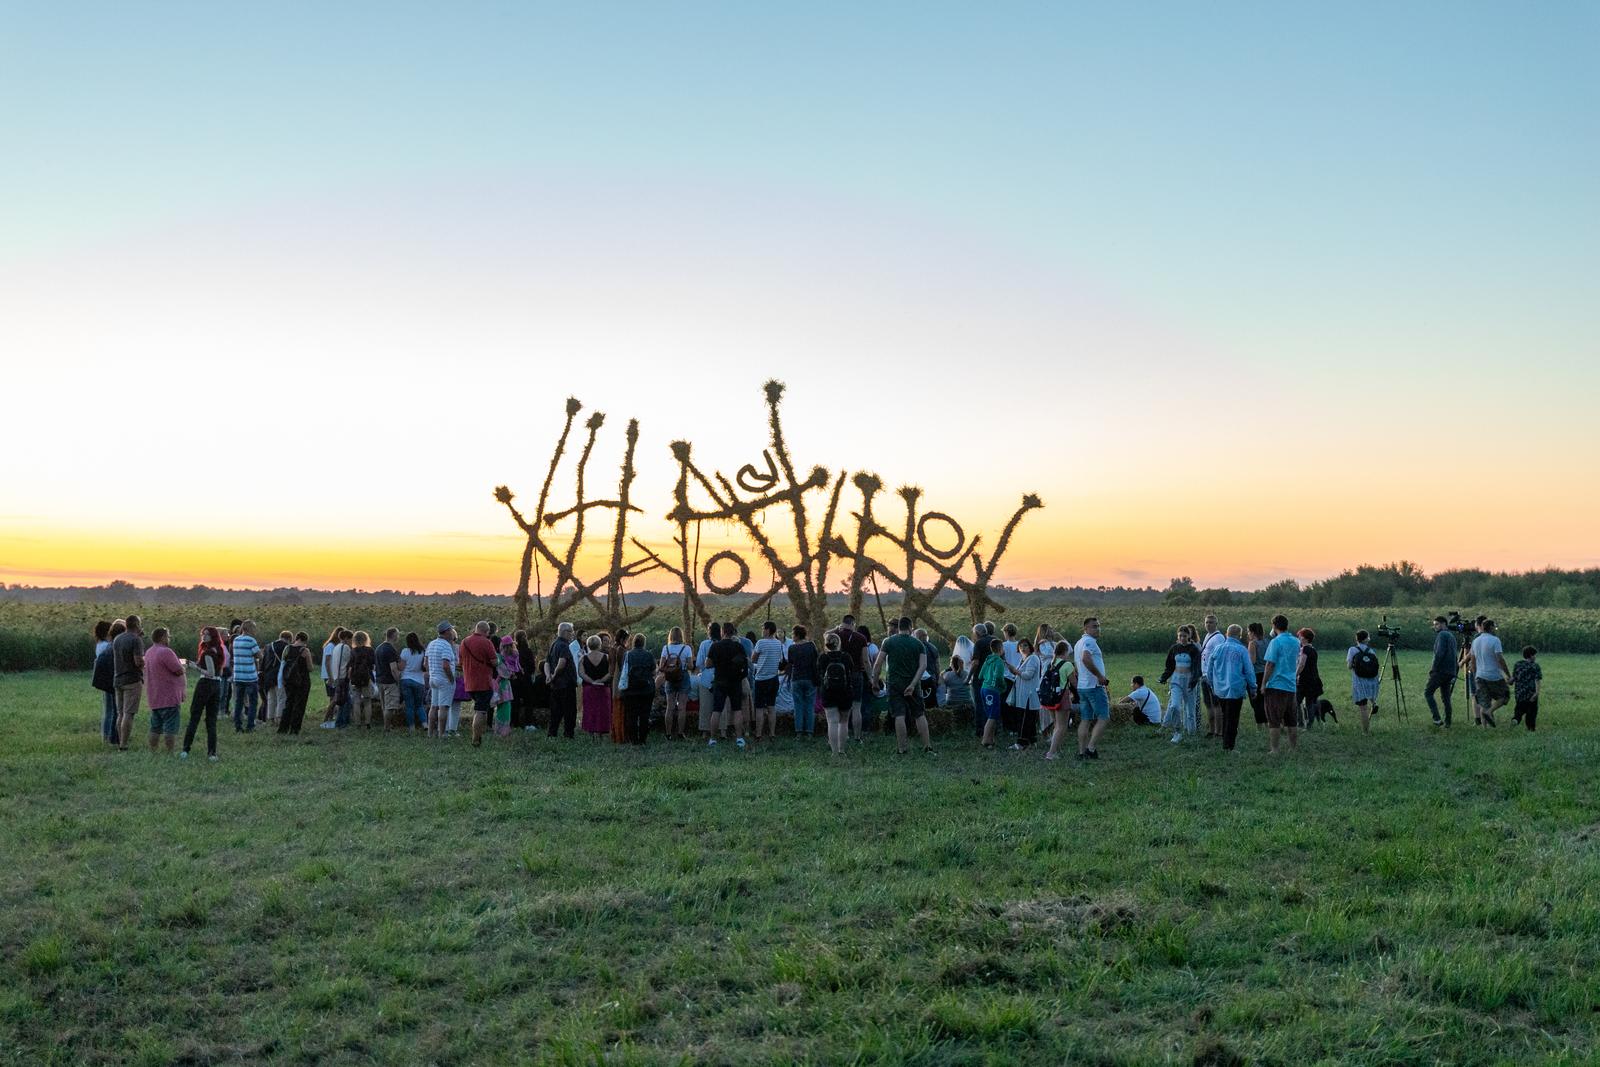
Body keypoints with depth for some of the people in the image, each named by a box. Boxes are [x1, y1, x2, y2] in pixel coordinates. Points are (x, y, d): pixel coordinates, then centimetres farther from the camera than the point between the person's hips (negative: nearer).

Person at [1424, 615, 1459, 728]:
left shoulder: (1442, 635, -8)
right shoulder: (1452, 636, 20)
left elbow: (1439, 653, -19)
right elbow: (1454, 655, 22)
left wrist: (1433, 667, -13)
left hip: (1440, 671, -9)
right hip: (1450, 672, 9)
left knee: (1428, 693, -4)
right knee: (1445, 697, 11)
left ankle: (1437, 718, -13)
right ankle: (1447, 721, 9)